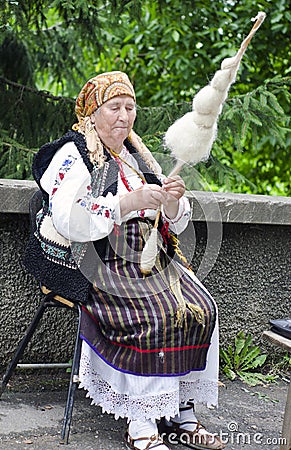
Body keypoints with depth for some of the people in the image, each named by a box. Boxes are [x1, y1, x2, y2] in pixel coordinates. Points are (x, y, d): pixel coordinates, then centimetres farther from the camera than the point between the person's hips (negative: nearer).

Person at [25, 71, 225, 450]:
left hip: (150, 260, 7)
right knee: (155, 318, -28)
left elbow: (173, 224, 17)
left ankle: (181, 416, -8)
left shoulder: (138, 156, 19)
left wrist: (173, 202, -7)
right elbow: (69, 220, -19)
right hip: (92, 264, -6)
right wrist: (130, 202, -25)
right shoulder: (73, 155, -2)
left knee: (200, 309, -15)